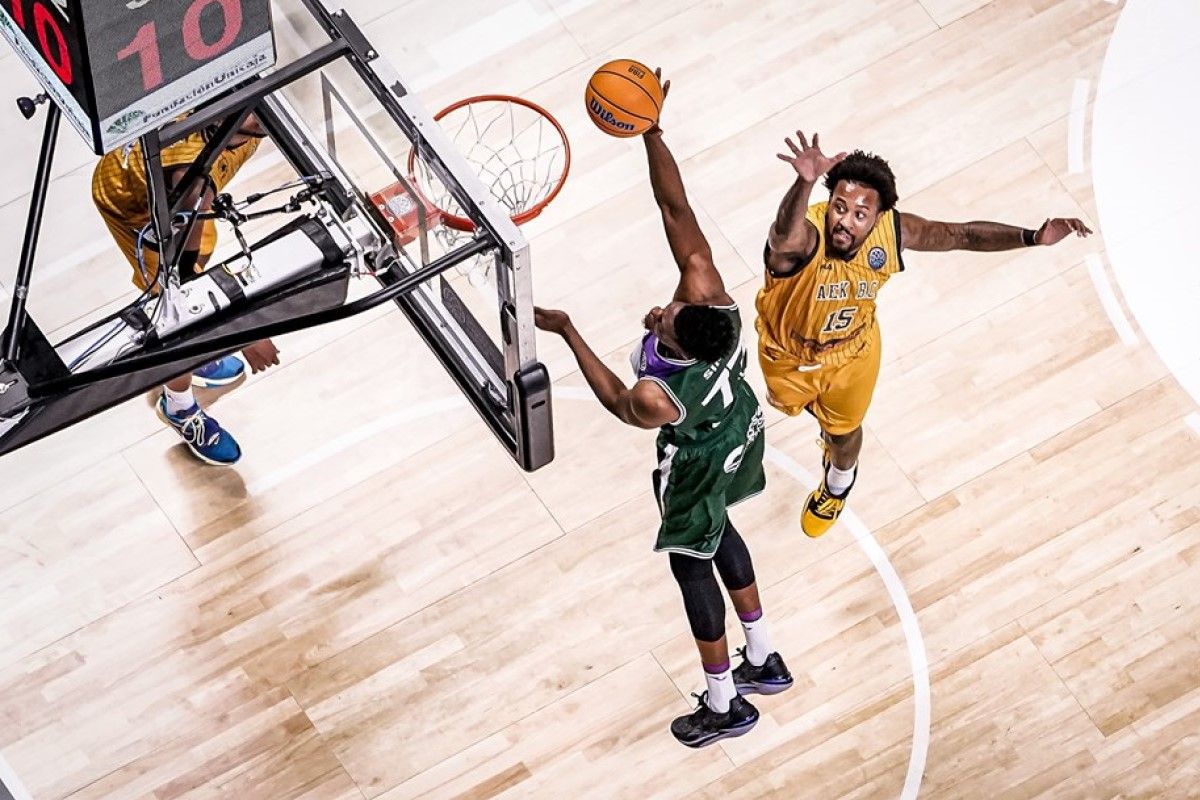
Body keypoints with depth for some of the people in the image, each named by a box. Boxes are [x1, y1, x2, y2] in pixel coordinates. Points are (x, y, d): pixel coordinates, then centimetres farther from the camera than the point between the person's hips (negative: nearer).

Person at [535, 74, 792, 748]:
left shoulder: (656, 398, -44)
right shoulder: (706, 287, -35)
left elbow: (616, 400, -18)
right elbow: (676, 206, -30)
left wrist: (566, 332, -13)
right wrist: (650, 130, -36)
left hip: (699, 470, -6)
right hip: (741, 427, 7)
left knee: (693, 566, 18)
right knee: (719, 535, 30)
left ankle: (725, 707, 39)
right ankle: (765, 661, 47)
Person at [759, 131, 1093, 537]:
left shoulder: (891, 231, -33)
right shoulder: (803, 234, -45)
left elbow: (961, 234, -16)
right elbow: (785, 239, -73)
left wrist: (1033, 237, -25)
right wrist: (805, 183, -93)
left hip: (850, 351, 1)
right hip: (789, 354, -1)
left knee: (844, 433, 25)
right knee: (789, 404, 33)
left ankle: (838, 484, 61)